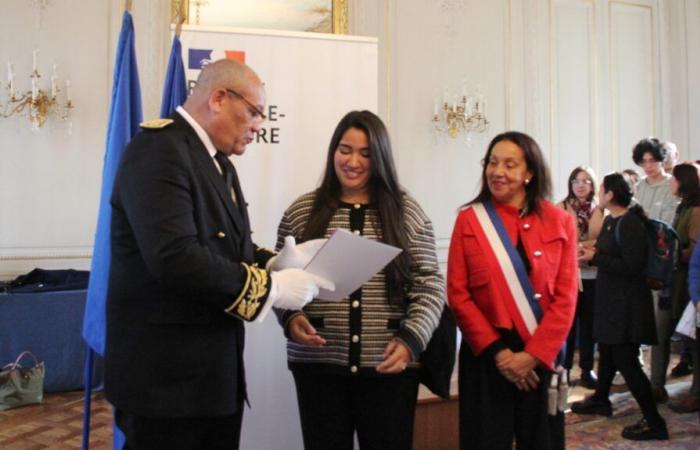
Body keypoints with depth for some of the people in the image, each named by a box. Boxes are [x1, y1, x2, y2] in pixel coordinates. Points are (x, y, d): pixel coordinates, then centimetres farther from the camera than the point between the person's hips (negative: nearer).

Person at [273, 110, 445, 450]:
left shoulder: (407, 212, 2)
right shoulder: (301, 212, 4)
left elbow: (430, 285, 1)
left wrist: (411, 339, -12)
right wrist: (291, 318, -12)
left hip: (389, 367, 0)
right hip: (319, 365, 1)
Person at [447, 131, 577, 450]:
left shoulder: (559, 221, 1)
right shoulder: (469, 220, -2)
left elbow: (566, 296, -3)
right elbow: (458, 294, -5)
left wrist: (533, 354, -11)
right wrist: (496, 350, -11)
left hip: (541, 357, 1)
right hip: (486, 355, -1)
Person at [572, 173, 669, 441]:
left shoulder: (630, 224, -21)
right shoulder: (610, 221, 7)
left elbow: (632, 266, -26)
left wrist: (595, 258, -22)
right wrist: (591, 254, -1)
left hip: (627, 301, -10)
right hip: (610, 297, 10)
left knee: (625, 359, -5)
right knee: (607, 350, 22)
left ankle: (654, 422, 5)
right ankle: (600, 400, 40)